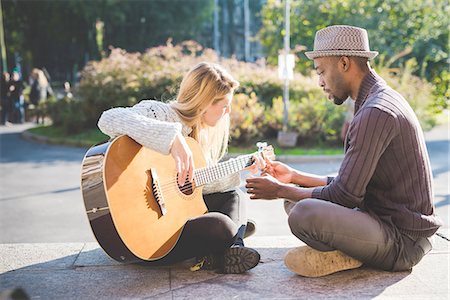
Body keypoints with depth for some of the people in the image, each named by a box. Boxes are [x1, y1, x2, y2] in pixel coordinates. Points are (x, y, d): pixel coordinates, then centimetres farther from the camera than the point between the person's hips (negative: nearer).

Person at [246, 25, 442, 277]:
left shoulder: (377, 112, -22)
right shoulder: (381, 100, 12)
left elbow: (344, 195, -21)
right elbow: (351, 183, 14)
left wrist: (280, 191, -8)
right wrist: (294, 177, 14)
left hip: (401, 241, -10)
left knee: (304, 213, -32)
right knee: (295, 197, 16)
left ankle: (344, 256, -4)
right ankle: (347, 252, -2)